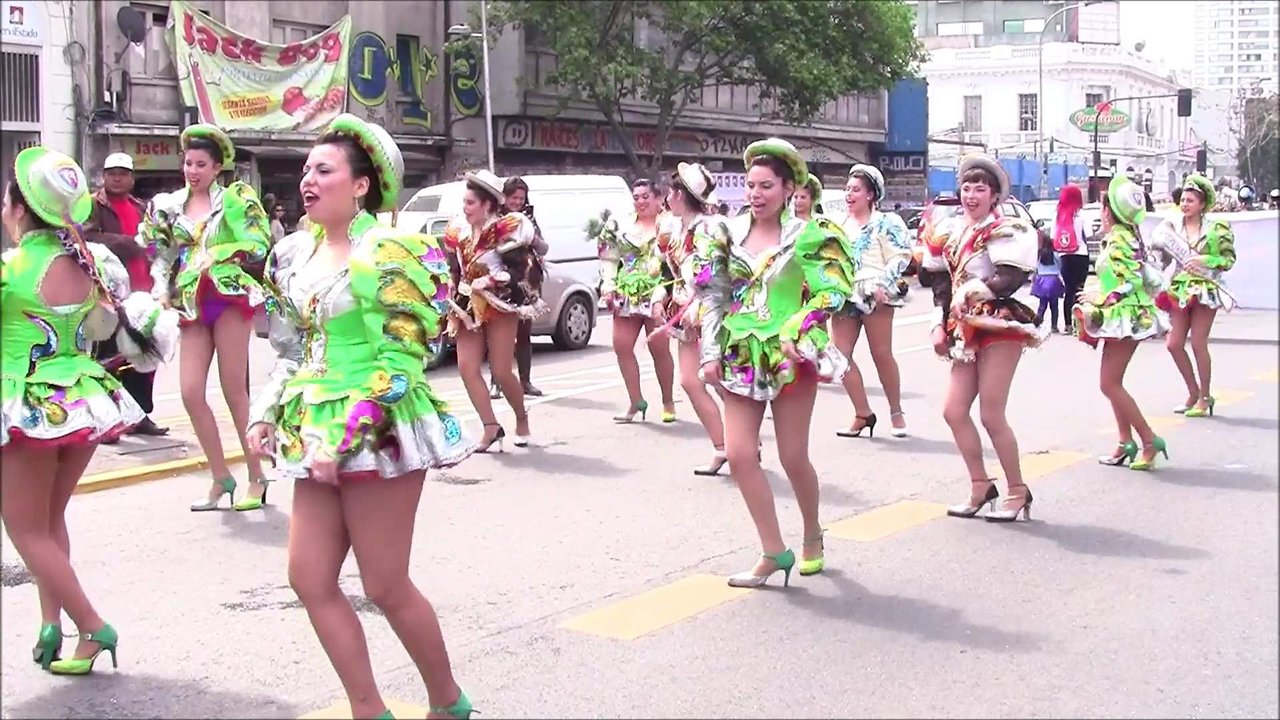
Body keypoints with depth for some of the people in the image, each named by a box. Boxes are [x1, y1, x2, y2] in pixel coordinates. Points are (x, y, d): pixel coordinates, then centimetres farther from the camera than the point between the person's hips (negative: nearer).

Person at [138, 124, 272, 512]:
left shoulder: (234, 198, -1)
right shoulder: (169, 205, 12)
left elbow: (259, 246, -6)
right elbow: (160, 254, 16)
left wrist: (215, 254, -14)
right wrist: (162, 289, 1)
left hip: (229, 296, -5)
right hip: (192, 304, 5)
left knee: (235, 391, -3)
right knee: (190, 391, -3)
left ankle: (257, 477, 10)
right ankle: (221, 478, 10)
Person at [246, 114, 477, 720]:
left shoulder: (390, 251, -11)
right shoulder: (294, 256, 11)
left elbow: (401, 359, -15)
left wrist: (348, 436, -19)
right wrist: (266, 415, 8)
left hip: (381, 433, -7)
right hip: (317, 434, 7)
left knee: (386, 587, -1)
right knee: (309, 577, 4)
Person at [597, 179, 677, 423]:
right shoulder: (621, 224, 12)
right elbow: (609, 258, 16)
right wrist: (608, 286, 6)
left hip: (657, 294, -5)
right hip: (627, 296, 5)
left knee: (659, 349, -2)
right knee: (622, 346, 1)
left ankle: (668, 402, 16)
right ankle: (636, 402, 12)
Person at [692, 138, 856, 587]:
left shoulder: (809, 236, -4)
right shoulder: (726, 234, 6)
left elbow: (827, 296, -6)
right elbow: (712, 298, 8)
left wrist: (799, 339, -17)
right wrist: (712, 353, 2)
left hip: (791, 356, -4)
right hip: (741, 356, 4)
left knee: (793, 457, 3)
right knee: (739, 455, -5)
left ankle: (813, 534, 31)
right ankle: (773, 552, 5)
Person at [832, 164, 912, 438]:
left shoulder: (886, 222, 0)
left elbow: (902, 256, -7)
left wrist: (883, 285, -18)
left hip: (874, 295, -6)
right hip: (845, 296, 6)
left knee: (882, 355, -2)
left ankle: (896, 412, 15)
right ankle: (863, 413, 7)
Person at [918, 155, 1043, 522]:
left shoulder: (1006, 231, -6)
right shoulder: (951, 232, 13)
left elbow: (1010, 279, -19)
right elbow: (941, 283, 18)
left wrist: (974, 290, -25)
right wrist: (941, 325, 11)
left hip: (1001, 327, -7)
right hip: (967, 330, 7)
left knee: (992, 415, -6)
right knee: (954, 410, 3)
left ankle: (1018, 492, 10)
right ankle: (981, 486, 17)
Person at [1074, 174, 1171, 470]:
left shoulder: (1118, 239, -16)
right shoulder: (1122, 236, 13)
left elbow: (1134, 281, -23)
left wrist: (1103, 299, -15)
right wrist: (1098, 295, 11)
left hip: (1126, 317, -10)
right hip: (1120, 317, 10)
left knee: (1109, 384, -8)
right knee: (1113, 382, 13)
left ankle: (1150, 440, -5)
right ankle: (1126, 443, 17)